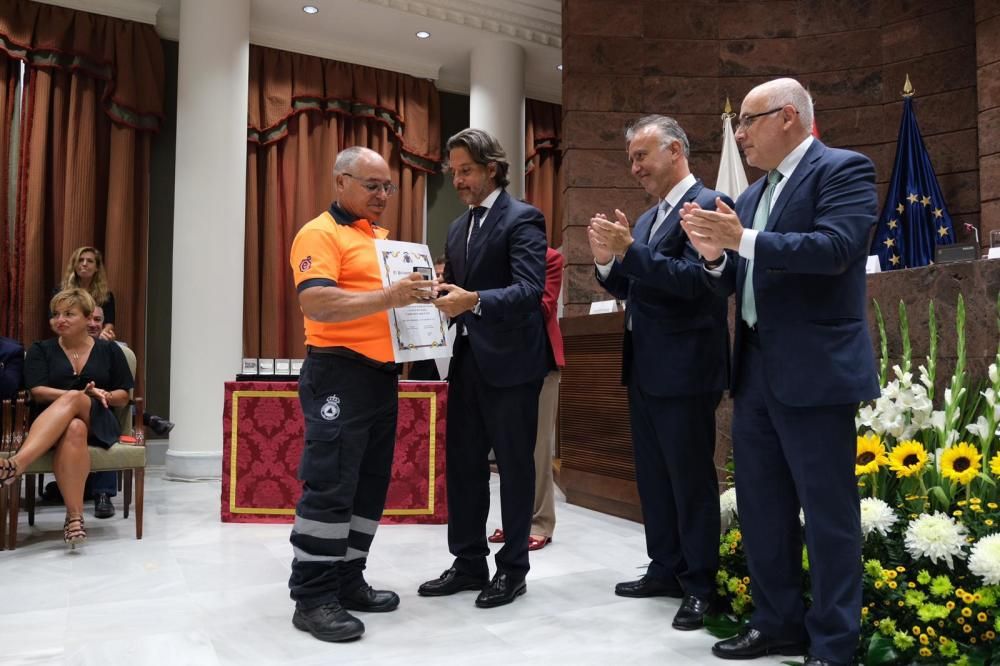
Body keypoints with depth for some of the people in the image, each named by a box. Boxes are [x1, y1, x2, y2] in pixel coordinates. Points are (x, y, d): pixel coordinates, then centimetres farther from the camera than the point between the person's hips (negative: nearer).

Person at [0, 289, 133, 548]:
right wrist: (83, 393, -14)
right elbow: (37, 392, 0)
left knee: (71, 400, -35)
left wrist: (104, 395, -9)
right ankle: (75, 516, -46)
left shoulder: (109, 350, 16)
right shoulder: (41, 350, 15)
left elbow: (124, 396, 14)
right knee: (74, 429, -38)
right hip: (51, 424, 0)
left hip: (98, 424, 0)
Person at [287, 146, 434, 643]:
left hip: (381, 374, 9)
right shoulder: (320, 234, -8)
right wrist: (385, 297, -31)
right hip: (338, 374, -9)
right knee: (330, 485, -6)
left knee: (370, 484, 11)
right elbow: (315, 303, -22)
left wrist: (418, 293, 6)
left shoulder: (384, 238, 19)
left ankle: (347, 582, 22)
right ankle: (312, 597, 4)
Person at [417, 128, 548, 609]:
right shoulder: (458, 228, 16)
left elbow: (530, 289, -21)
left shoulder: (523, 218, -8)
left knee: (514, 466, 4)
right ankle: (469, 563, 25)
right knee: (462, 464, 11)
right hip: (466, 359, 8)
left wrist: (473, 300, -35)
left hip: (510, 361, -7)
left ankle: (512, 569, 17)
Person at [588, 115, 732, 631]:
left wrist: (629, 250, -24)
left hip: (684, 369, -9)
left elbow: (694, 279, -22)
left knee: (691, 478, 1)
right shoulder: (647, 218, 16)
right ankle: (665, 569, 29)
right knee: (653, 477, 16)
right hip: (644, 367, 9)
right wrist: (608, 260, -4)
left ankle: (700, 585, 15)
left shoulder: (708, 204, -10)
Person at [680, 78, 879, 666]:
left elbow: (835, 248, -21)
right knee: (761, 508, 14)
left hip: (814, 371, -8)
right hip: (755, 370, 8)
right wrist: (716, 254, -5)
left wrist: (744, 241, -21)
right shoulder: (752, 195, 17)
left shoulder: (845, 169, -4)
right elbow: (740, 282, 14)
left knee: (828, 513, 2)